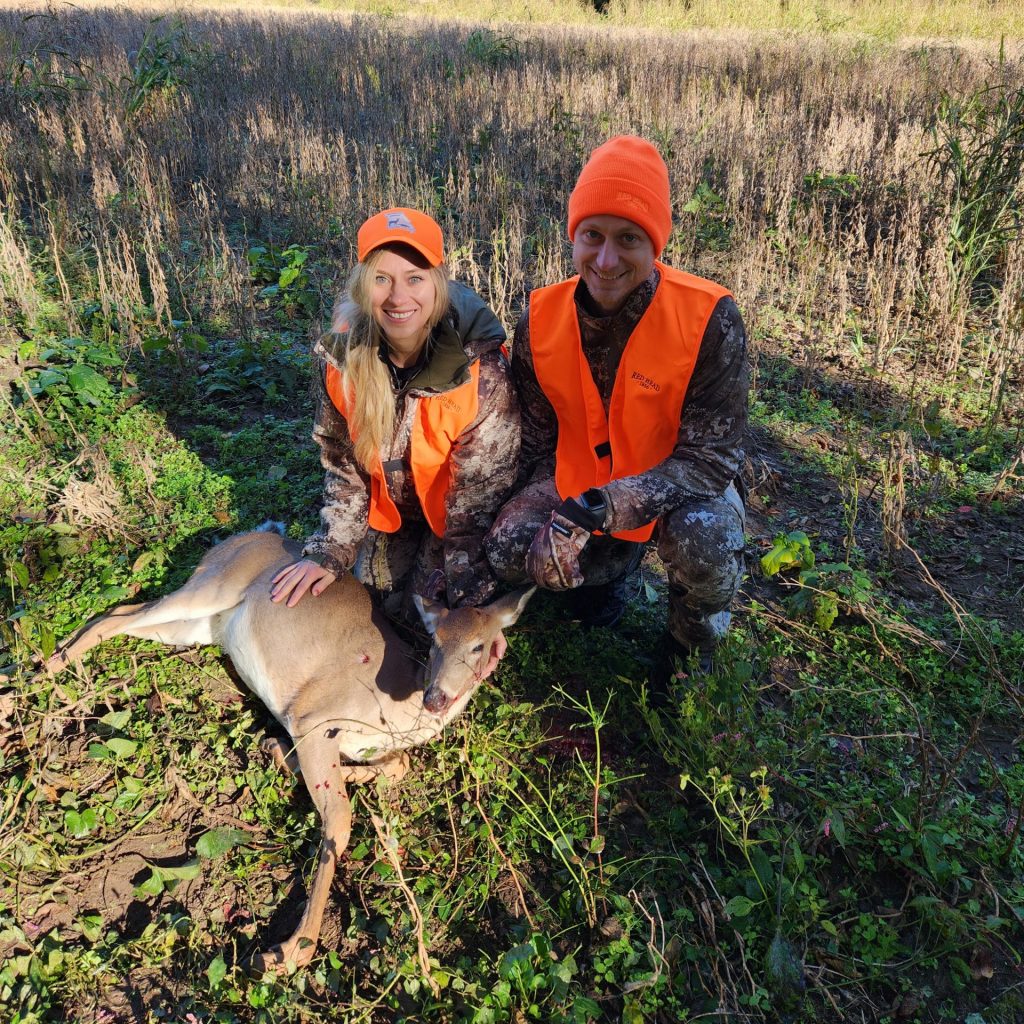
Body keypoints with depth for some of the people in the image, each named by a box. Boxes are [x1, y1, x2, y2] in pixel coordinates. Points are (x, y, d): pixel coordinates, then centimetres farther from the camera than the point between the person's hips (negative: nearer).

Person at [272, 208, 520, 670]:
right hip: (392, 509, 4)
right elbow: (343, 463, -6)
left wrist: (470, 602, -29)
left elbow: (479, 491, -27)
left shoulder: (480, 367, -33)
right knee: (376, 590, 11)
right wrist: (329, 552, -11)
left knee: (420, 611, -2)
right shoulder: (341, 354, -20)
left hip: (454, 509, -3)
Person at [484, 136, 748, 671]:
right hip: (582, 483, 3)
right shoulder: (540, 319, -13)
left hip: (682, 485, -3)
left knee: (704, 540, -36)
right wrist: (554, 521, -20)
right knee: (506, 549, -20)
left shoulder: (709, 319, -25)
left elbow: (710, 458, -25)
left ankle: (694, 639, 2)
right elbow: (538, 445, -3)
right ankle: (614, 563, 14)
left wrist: (604, 506, -37)